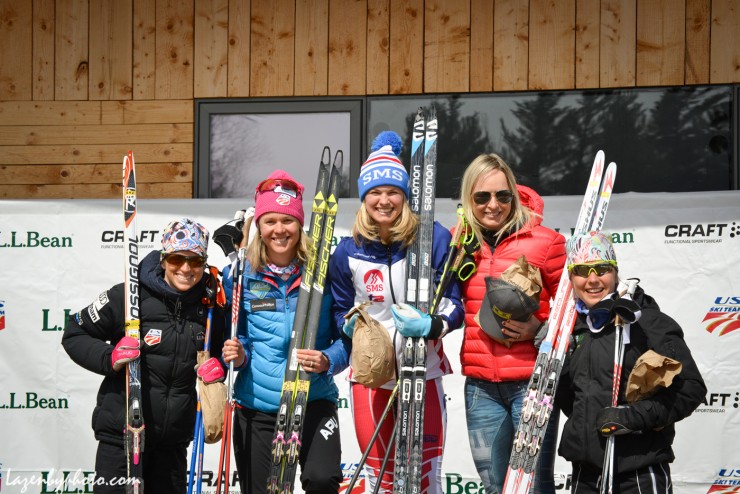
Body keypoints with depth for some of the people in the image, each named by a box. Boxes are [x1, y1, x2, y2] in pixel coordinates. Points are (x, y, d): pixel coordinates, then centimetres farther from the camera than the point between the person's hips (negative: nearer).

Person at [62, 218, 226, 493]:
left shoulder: (209, 308, 4)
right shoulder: (130, 296, -9)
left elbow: (218, 349, 21)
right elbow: (74, 334, -2)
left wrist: (217, 367, -2)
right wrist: (109, 358, -19)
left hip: (174, 438, 4)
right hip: (122, 430, -4)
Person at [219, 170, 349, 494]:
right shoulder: (240, 275, 2)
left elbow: (346, 336, 2)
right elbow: (233, 336, 12)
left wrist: (327, 361, -18)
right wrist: (238, 355, -10)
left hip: (314, 400, -2)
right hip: (256, 406, 2)